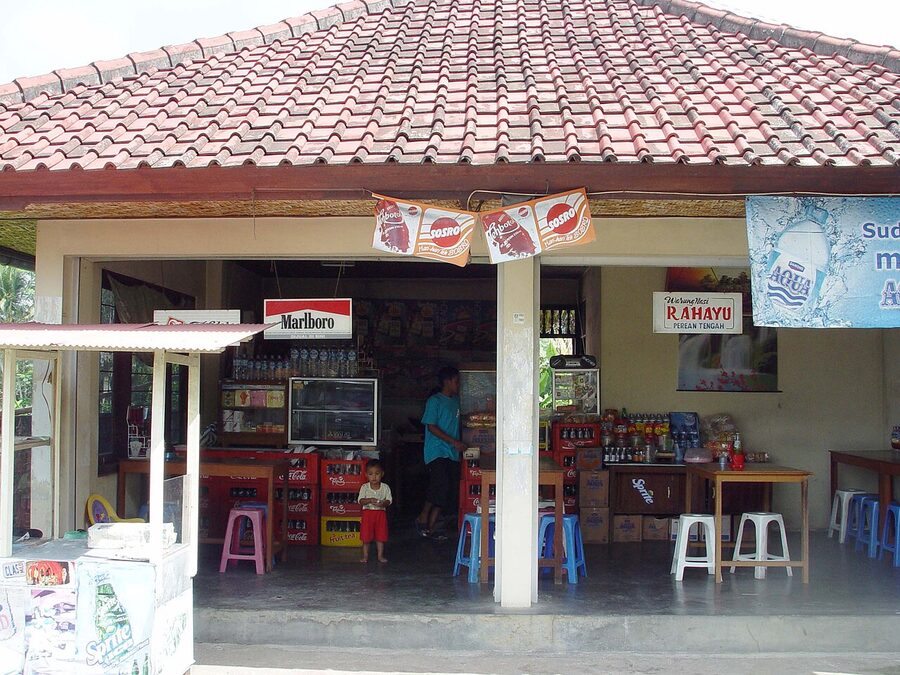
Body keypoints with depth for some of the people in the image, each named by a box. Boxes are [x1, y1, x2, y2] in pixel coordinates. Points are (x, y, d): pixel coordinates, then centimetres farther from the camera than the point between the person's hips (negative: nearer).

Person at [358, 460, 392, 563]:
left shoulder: (385, 487, -1)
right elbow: (360, 500, -9)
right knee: (366, 536, 2)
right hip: (368, 513, -1)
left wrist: (383, 503, -24)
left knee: (381, 535, 5)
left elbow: (389, 500, -3)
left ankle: (380, 555, 16)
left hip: (381, 513, 1)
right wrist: (369, 500, -26)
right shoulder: (364, 487, -3)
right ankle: (365, 556, 13)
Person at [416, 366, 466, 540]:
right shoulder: (434, 401, -6)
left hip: (452, 454, 7)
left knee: (446, 491, 3)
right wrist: (454, 441, -16)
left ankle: (430, 527, 9)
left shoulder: (455, 401, 16)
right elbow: (431, 426, -12)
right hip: (436, 452, -7)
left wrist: (458, 445, 13)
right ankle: (423, 518, -2)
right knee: (441, 485, -20)